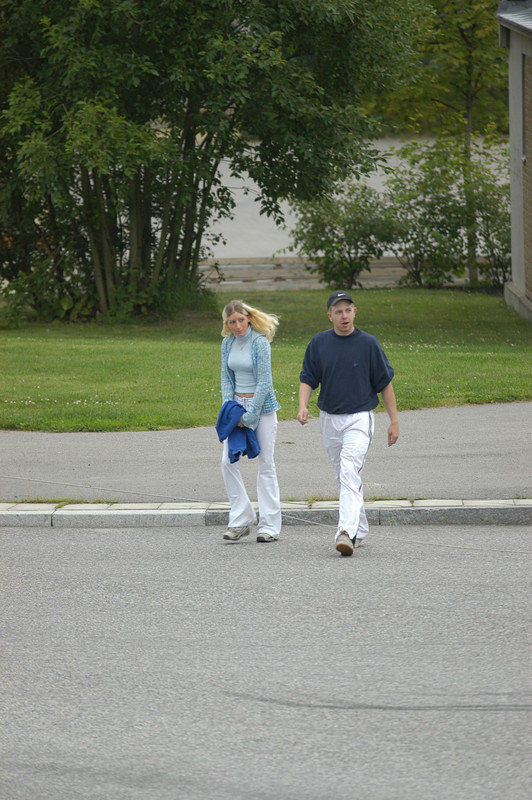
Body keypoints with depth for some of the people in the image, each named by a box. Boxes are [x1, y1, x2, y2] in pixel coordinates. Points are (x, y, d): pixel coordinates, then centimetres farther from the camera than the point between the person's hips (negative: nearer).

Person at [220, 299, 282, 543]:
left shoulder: (259, 342, -13)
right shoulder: (228, 343, 6)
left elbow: (264, 382, -15)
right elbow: (226, 378, 11)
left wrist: (249, 416, -16)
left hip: (261, 405, -6)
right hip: (238, 403, 6)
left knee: (265, 465, -2)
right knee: (228, 461, -3)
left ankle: (269, 525, 2)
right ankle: (241, 518, 6)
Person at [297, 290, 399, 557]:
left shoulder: (368, 343, -4)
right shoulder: (319, 343, 3)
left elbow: (384, 382, 2)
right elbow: (308, 379, 7)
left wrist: (394, 420, 1)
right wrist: (303, 406, -12)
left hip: (359, 418, -4)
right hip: (329, 419, 4)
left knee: (350, 472, -20)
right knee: (344, 477, 12)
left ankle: (347, 533, -31)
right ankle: (360, 529, 26)